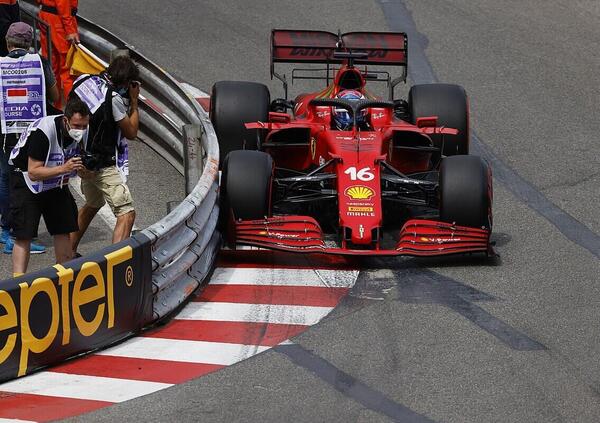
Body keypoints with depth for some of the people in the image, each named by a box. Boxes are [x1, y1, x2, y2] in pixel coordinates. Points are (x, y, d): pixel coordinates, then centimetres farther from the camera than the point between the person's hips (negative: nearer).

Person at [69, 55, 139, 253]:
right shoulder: (113, 97, -20)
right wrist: (134, 101, 0)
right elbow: (131, 132, -9)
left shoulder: (85, 81, 1)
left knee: (92, 204, 31)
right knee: (127, 214, -10)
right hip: (104, 166, -9)